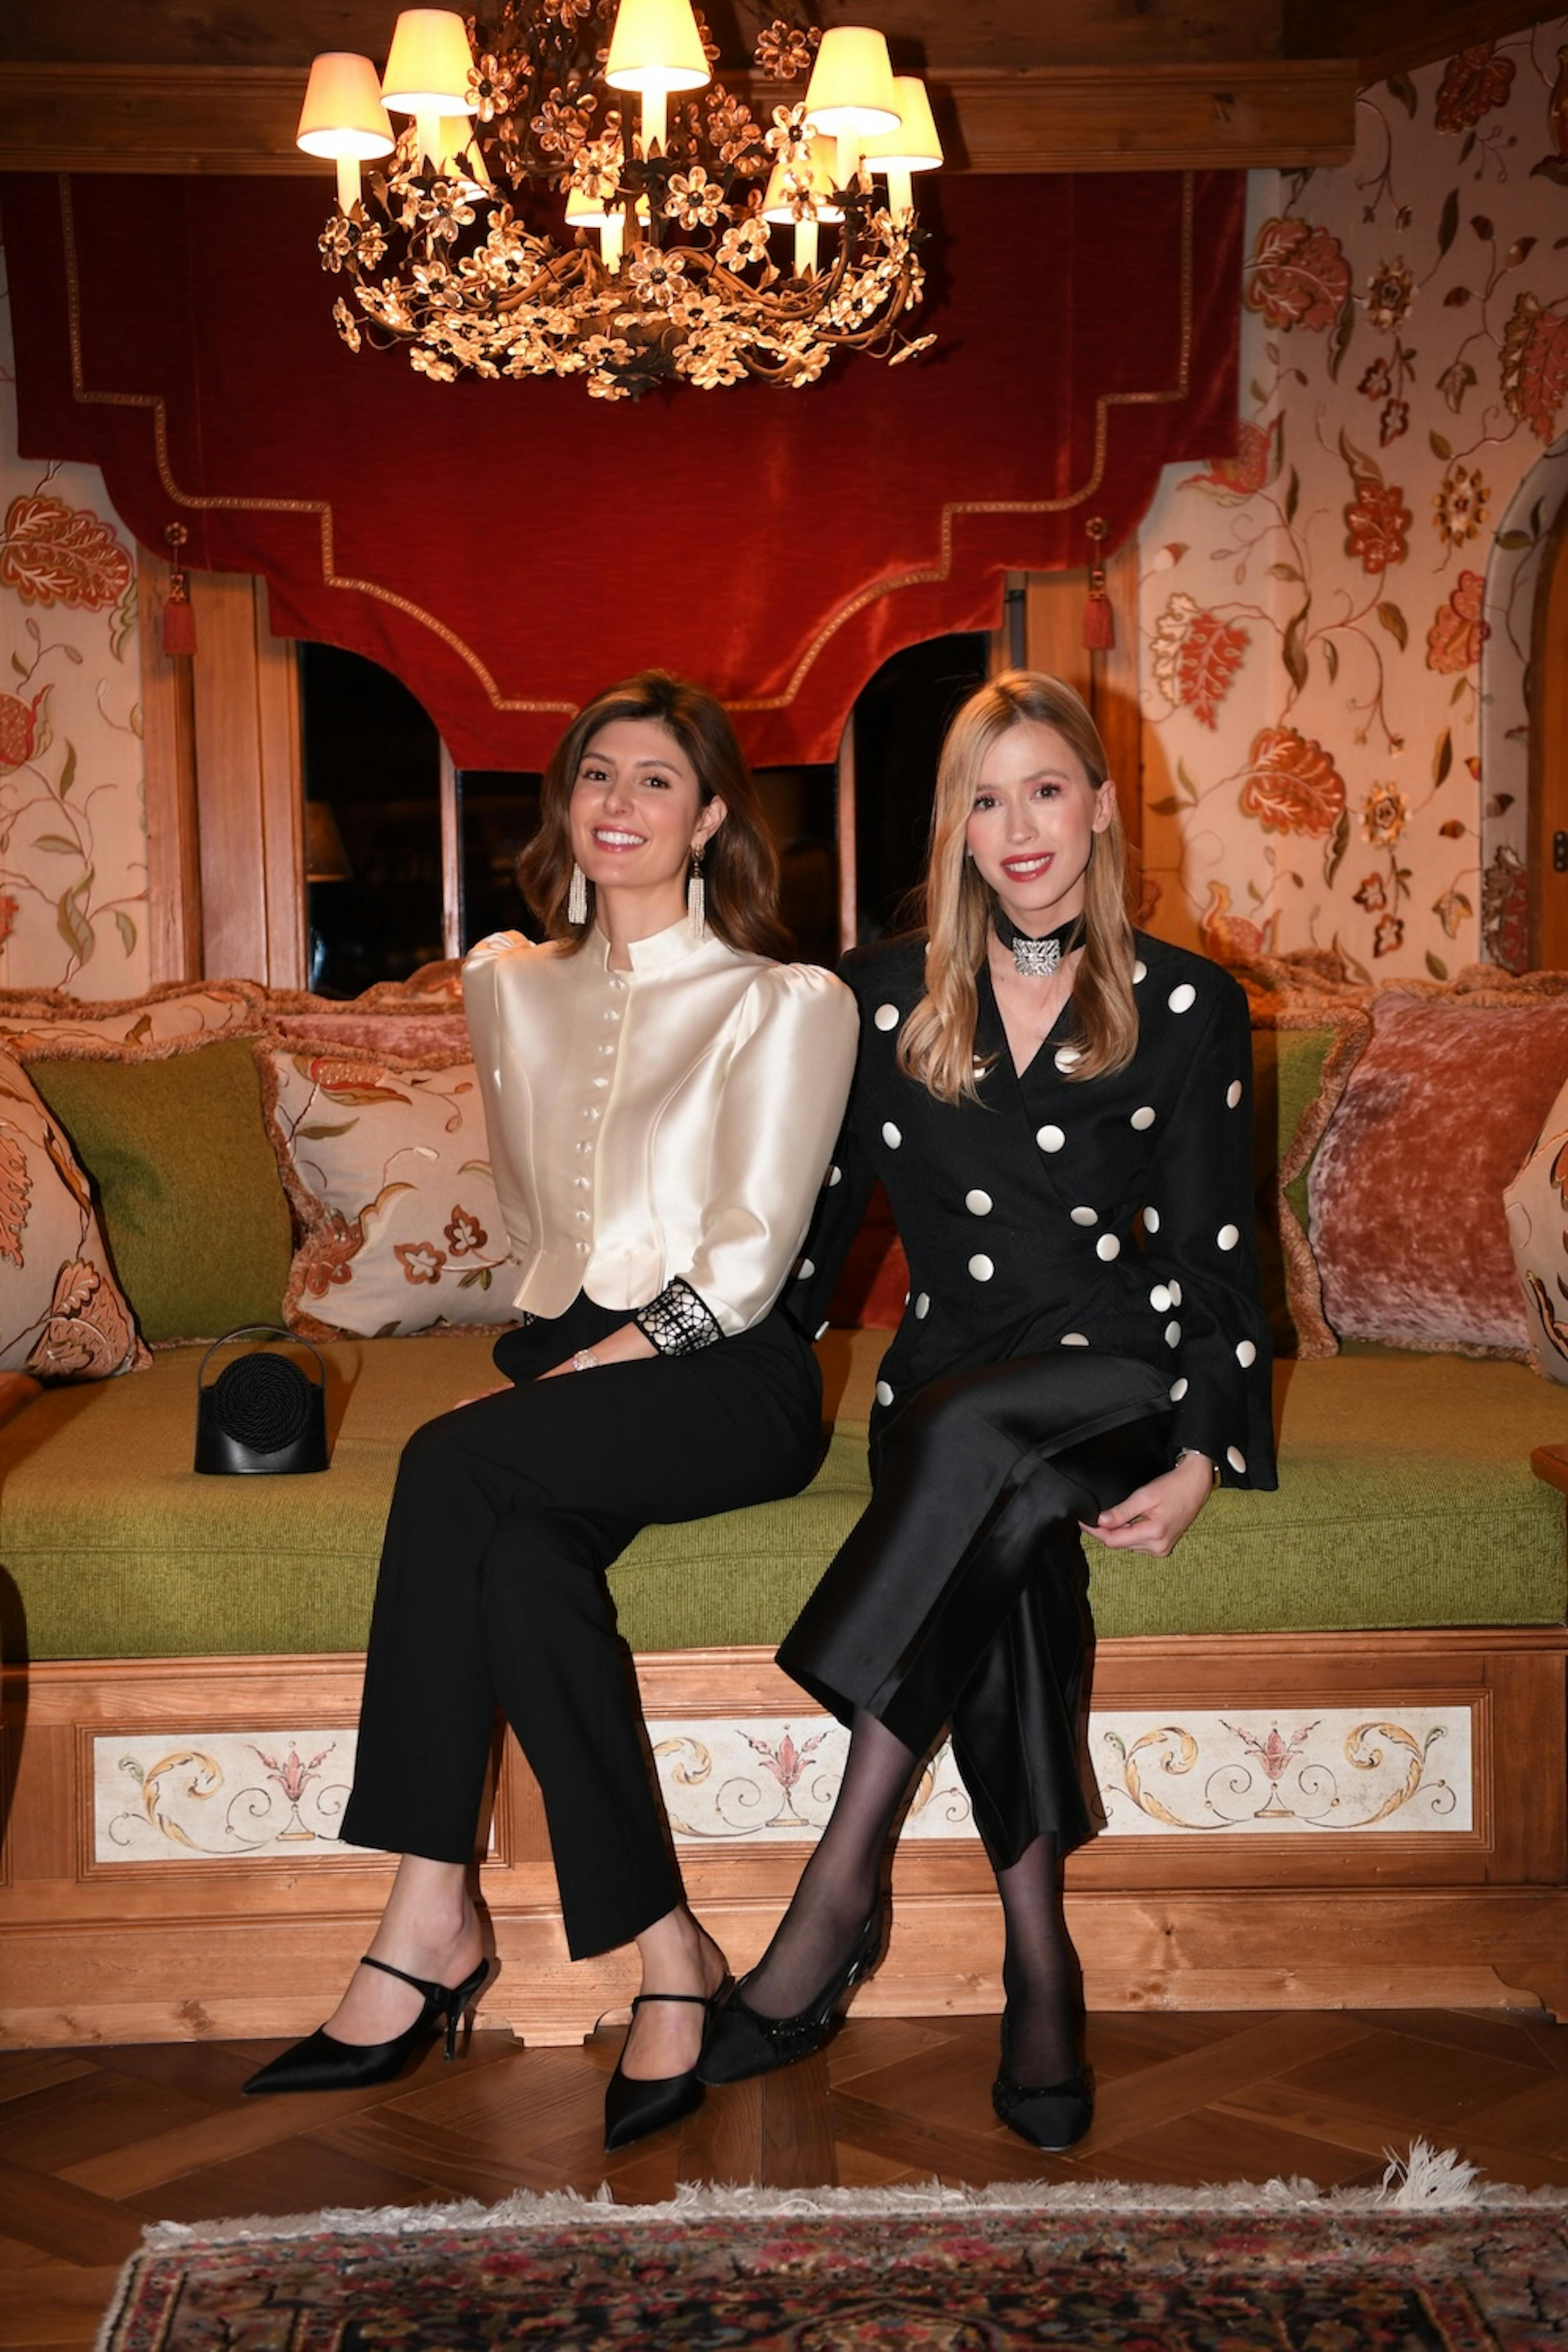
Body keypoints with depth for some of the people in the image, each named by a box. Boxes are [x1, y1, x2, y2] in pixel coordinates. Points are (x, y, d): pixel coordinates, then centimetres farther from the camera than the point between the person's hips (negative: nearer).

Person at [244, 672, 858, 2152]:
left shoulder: (784, 1003, 3)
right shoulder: (508, 983, 19)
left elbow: (748, 1260, -6)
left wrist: (591, 1364, -16)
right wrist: (548, 1346, 7)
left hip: (728, 1378, -4)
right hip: (566, 1358, 4)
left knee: (455, 1464, -31)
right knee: (521, 1549, -32)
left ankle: (431, 1925, -25)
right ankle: (664, 1957, -26)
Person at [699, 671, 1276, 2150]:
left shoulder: (1189, 1007, 4)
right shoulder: (881, 998, 9)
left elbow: (1214, 1252, 0)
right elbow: (813, 1221, 12)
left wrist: (1199, 1460, -12)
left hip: (1117, 1377, -1)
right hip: (945, 1389, 2)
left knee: (975, 1437, -36)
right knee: (1005, 1543, -34)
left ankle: (843, 1884, -34)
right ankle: (1037, 1958, -27)